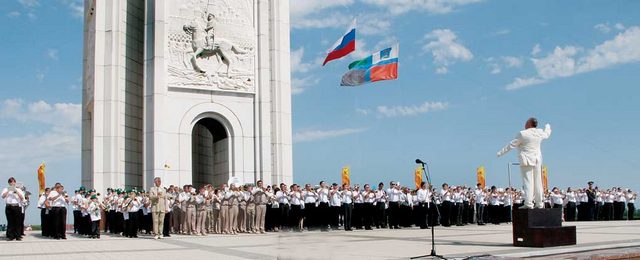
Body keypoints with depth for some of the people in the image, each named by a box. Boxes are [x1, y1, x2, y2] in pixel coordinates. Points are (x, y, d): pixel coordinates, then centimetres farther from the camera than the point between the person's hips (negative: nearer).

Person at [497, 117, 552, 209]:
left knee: (528, 182, -9)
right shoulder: (540, 132, 5)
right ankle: (539, 204, 16)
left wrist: (501, 153, 1)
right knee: (537, 182, 11)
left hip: (527, 161, -6)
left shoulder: (522, 134, -12)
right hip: (537, 160, 6)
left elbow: (512, 144, -8)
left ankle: (528, 203, -16)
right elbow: (546, 135, 29)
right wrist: (548, 127, 51)